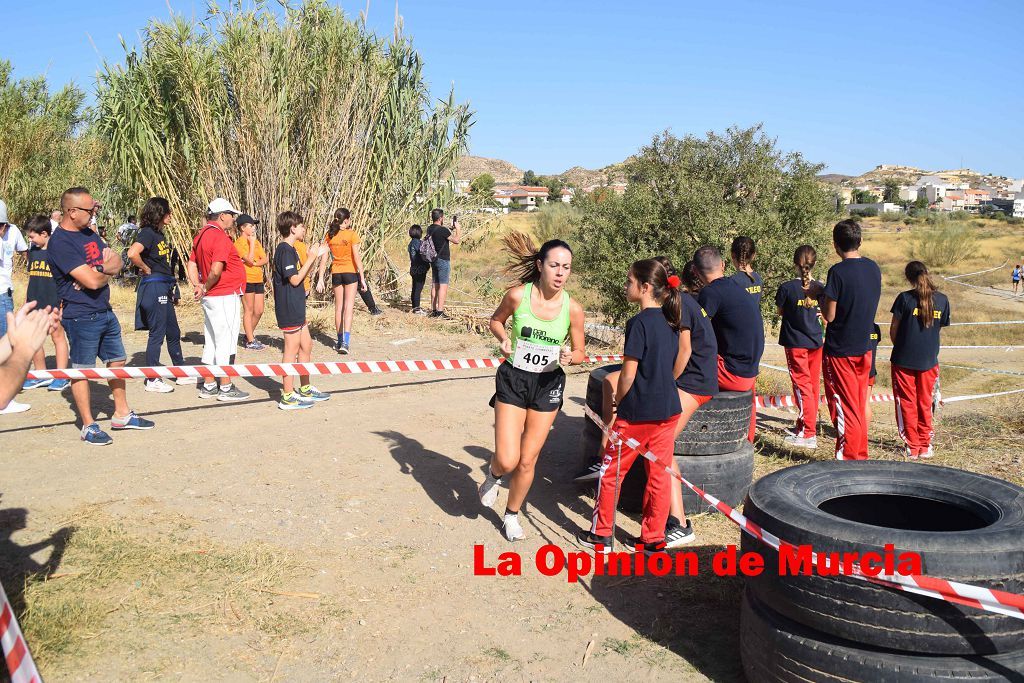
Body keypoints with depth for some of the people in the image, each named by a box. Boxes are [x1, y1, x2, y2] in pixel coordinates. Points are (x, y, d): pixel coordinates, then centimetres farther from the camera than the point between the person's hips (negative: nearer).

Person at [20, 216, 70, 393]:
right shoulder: (33, 251, 12)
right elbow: (31, 278, 19)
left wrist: (61, 305, -12)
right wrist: (26, 303, 17)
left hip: (54, 304, -7)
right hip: (35, 305, 7)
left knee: (57, 336, 0)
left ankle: (62, 377, 9)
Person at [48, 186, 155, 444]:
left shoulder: (89, 234, 11)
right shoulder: (60, 243, -18)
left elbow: (116, 262, 6)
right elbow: (93, 281, -24)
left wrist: (99, 271, -15)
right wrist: (106, 271, -2)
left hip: (105, 312, 9)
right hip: (81, 317, -9)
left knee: (117, 362, 16)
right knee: (82, 370, 1)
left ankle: (121, 415, 29)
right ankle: (88, 426, 10)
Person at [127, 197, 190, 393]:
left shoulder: (159, 234, 14)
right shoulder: (147, 233, -14)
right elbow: (132, 253, -32)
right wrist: (146, 269, -16)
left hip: (164, 288, 9)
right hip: (153, 287, -9)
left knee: (173, 332, 15)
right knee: (157, 333, -3)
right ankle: (152, 380, 6)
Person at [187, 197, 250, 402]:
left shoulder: (201, 235, 14)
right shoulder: (219, 236, -16)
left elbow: (192, 265, 13)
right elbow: (216, 270, -25)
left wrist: (198, 286, 3)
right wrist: (205, 288, -10)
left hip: (210, 298, 10)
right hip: (225, 297, -10)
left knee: (212, 342, 15)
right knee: (226, 342, -2)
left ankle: (208, 386, 22)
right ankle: (226, 389, 4)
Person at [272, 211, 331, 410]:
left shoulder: (289, 249, 15)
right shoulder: (285, 250, -15)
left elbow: (301, 275, 19)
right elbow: (295, 279, -20)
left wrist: (316, 257, 11)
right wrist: (313, 257, -15)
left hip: (296, 308, 10)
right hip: (289, 309, -10)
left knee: (306, 346, 16)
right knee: (292, 349, -5)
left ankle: (305, 389, 27)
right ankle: (288, 397, 1)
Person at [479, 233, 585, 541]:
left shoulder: (572, 308, -10)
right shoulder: (517, 295, -13)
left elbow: (579, 352, 3)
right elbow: (496, 320, 8)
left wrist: (570, 357, -20)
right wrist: (503, 337, -12)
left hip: (547, 385, 1)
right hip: (513, 380, -1)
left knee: (527, 461, 7)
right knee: (507, 460, -10)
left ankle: (512, 514, 34)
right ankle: (493, 473, 29)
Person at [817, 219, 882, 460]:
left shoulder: (838, 272, -19)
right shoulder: (873, 268, 3)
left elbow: (829, 315, -17)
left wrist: (819, 294, 0)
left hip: (839, 351, -6)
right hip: (864, 349, 6)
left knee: (845, 409, 2)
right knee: (859, 408, 16)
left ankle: (848, 457, 8)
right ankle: (861, 455, 24)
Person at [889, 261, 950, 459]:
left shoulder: (905, 298, -11)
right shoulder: (942, 300, -1)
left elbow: (893, 329, -6)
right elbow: (940, 328, 6)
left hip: (904, 360, -3)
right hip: (929, 360, 3)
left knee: (907, 404, 7)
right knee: (925, 404, 15)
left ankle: (912, 447, 8)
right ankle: (925, 446, 19)